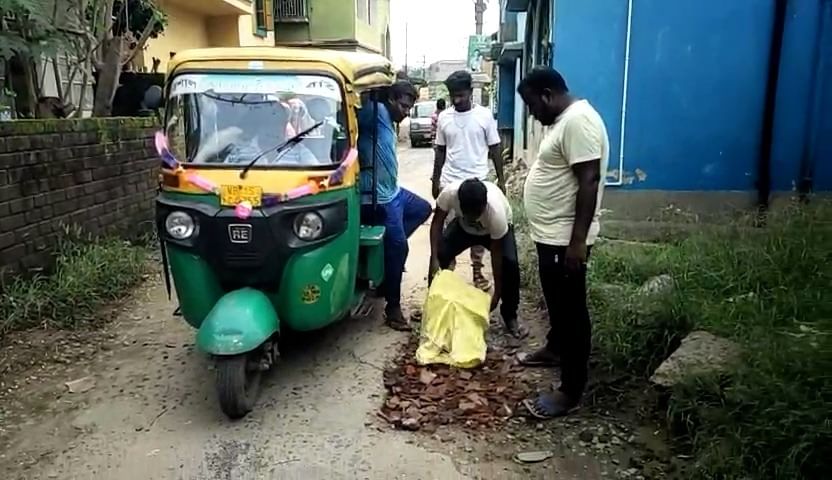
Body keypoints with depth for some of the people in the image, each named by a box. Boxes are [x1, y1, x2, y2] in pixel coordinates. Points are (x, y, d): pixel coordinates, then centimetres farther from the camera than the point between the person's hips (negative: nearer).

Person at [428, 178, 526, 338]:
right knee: (441, 256, -17)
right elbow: (437, 222, -21)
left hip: (497, 229, -2)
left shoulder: (496, 210, -42)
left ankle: (510, 316, -3)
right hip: (463, 227, 2)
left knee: (510, 264, -24)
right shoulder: (449, 193, -39)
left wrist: (497, 292, -26)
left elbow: (496, 252, -31)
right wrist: (434, 258, -30)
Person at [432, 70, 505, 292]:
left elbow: (494, 149, 1)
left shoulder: (485, 115, -4)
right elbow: (440, 151, 9)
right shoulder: (444, 117, 2)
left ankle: (477, 271, 20)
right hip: (449, 182, 2)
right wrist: (435, 180, 8)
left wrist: (501, 179, -1)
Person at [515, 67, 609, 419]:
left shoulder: (578, 121, -20)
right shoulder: (563, 120, 13)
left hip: (565, 238, -10)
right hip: (550, 234, 10)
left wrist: (578, 240, -27)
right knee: (556, 301, 25)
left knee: (571, 310, -2)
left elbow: (589, 181, -25)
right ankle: (554, 349, 45)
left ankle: (571, 390, 8)